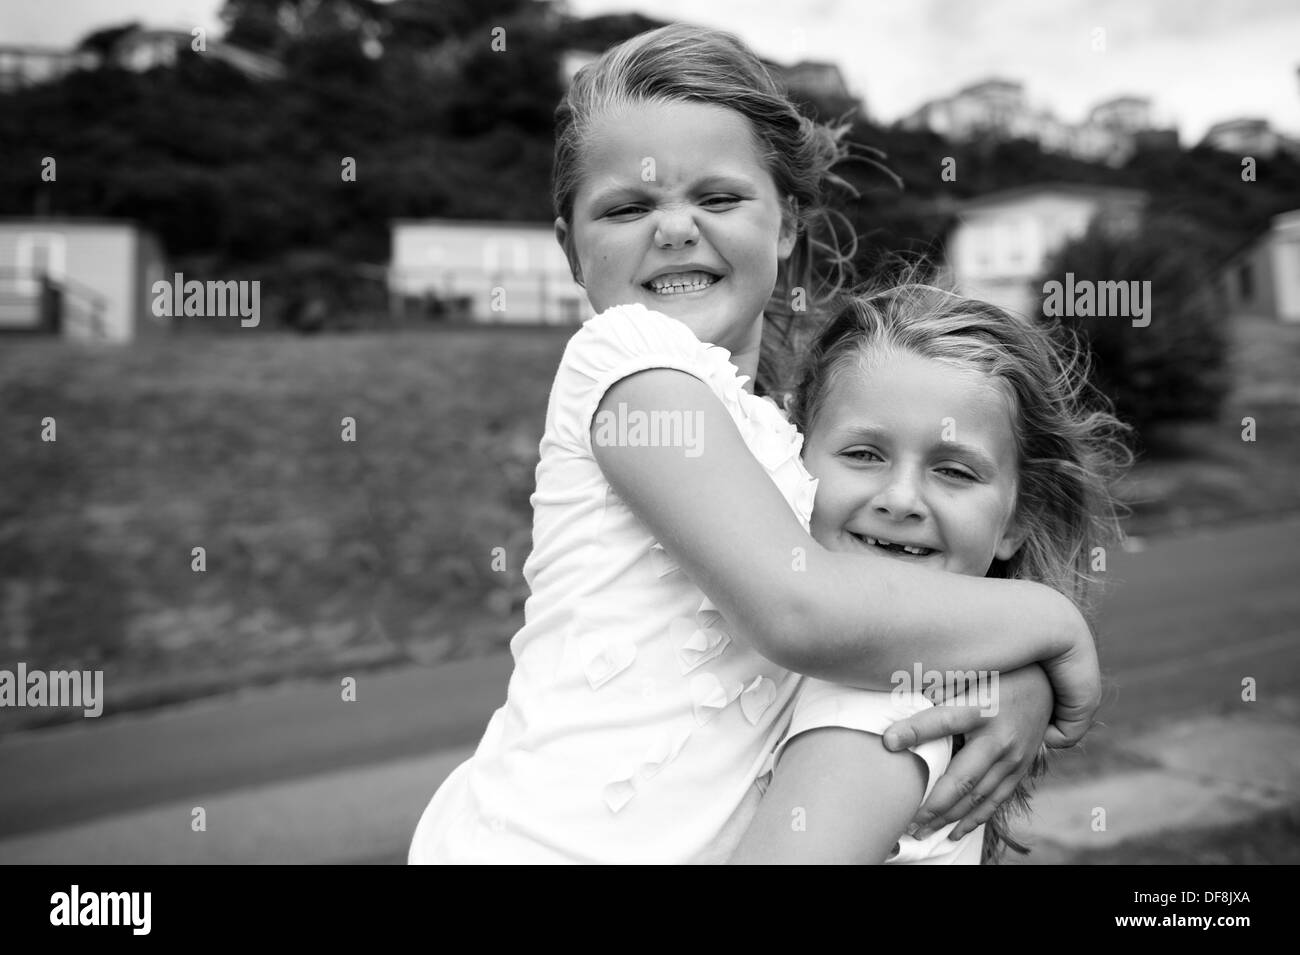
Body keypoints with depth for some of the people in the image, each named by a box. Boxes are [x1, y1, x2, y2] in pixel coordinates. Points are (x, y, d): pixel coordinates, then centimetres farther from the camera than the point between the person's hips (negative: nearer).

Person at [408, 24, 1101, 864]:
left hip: (693, 845, 5)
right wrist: (1050, 616, -7)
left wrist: (1023, 686, -11)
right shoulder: (624, 352, -10)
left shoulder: (804, 424, 9)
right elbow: (799, 609, -19)